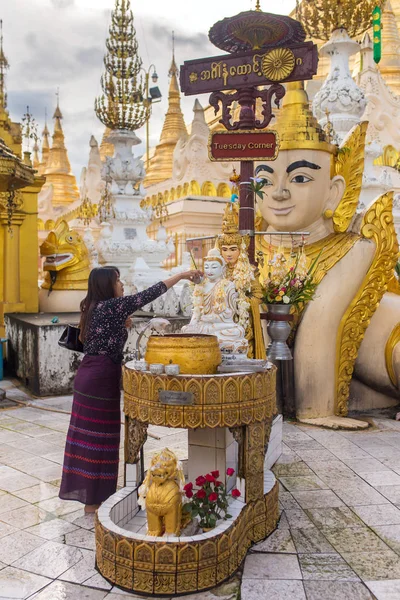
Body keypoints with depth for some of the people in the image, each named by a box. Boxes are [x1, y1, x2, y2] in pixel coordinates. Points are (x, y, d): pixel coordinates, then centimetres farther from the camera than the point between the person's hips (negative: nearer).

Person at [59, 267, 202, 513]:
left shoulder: (95, 308, 11)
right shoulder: (110, 306, -15)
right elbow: (148, 295, -16)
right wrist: (181, 275, -10)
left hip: (89, 378, 9)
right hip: (101, 380, -9)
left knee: (88, 436, 14)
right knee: (99, 438, 0)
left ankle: (87, 493, 25)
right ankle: (94, 500, 11)